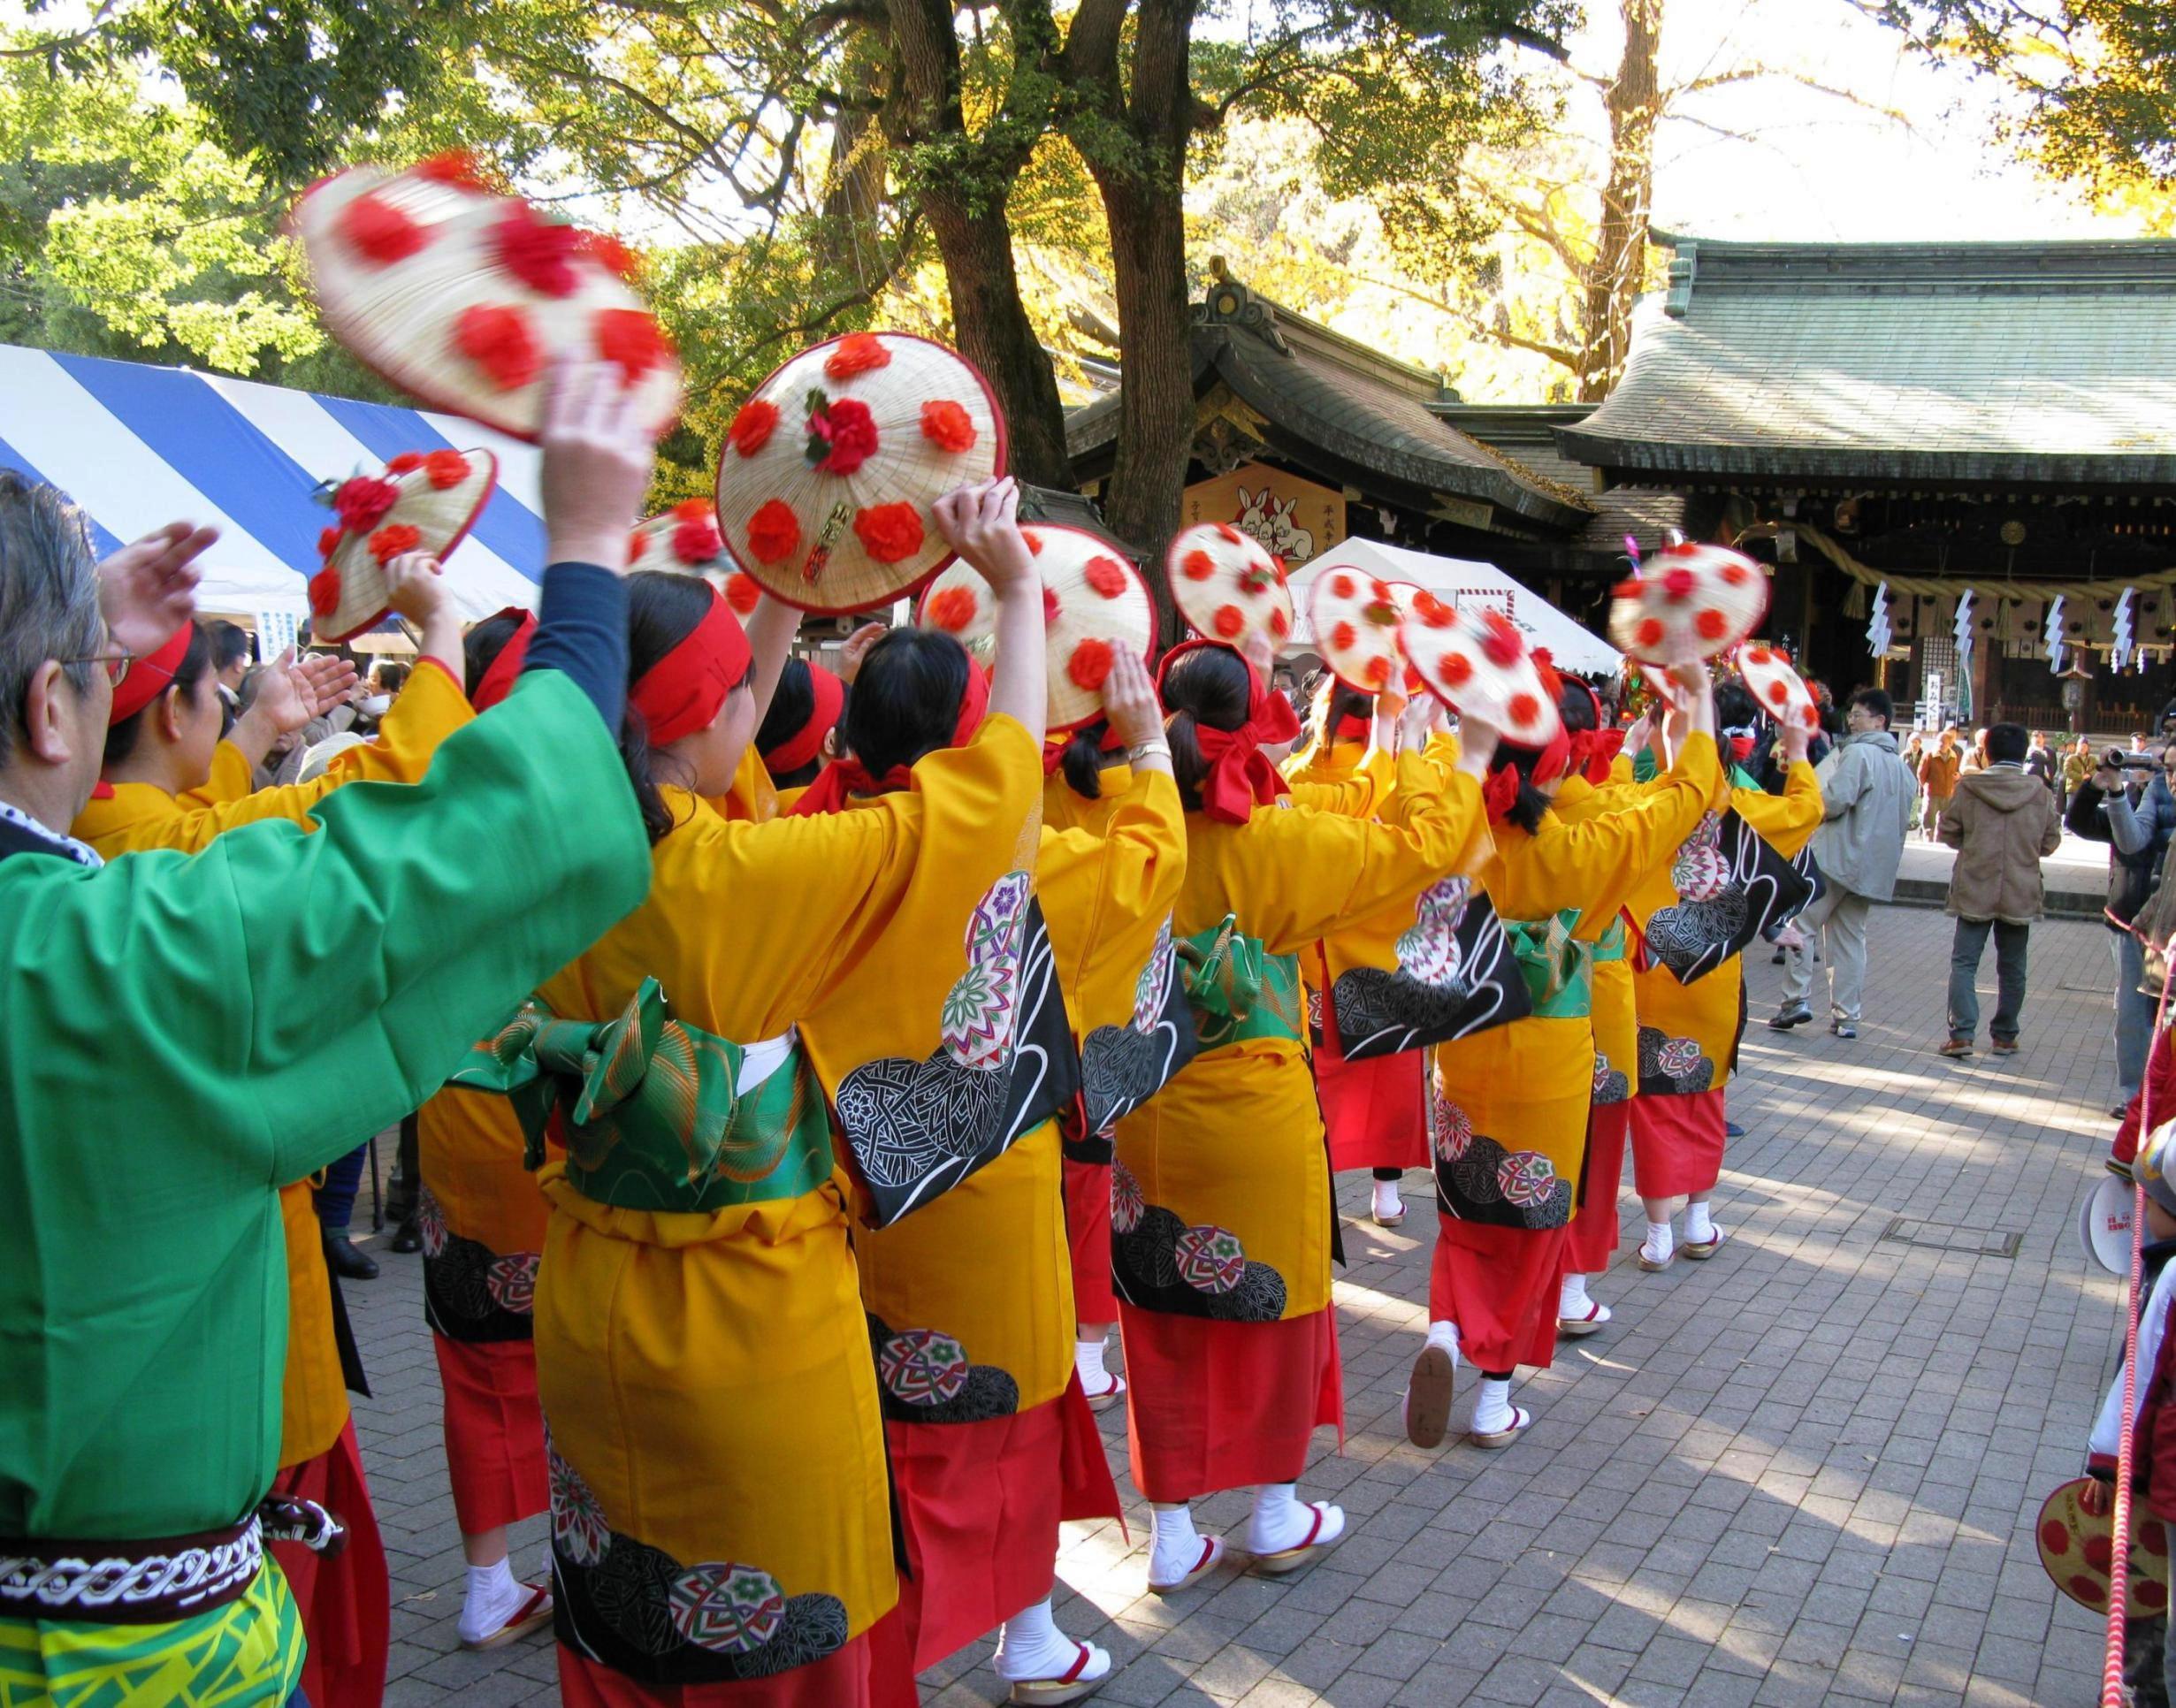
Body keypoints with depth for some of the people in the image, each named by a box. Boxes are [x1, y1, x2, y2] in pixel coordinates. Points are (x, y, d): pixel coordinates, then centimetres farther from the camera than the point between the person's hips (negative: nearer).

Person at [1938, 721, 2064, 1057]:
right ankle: (2005, 1036, 19)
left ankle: (1961, 1034, -8)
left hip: (1975, 890, -2)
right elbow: (2051, 842, 2)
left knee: (1964, 962, 3)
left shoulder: (1968, 787, -8)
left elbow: (1949, 832, -1)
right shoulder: (2040, 793, -4)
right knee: (2012, 967, 13)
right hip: (2021, 893, 2)